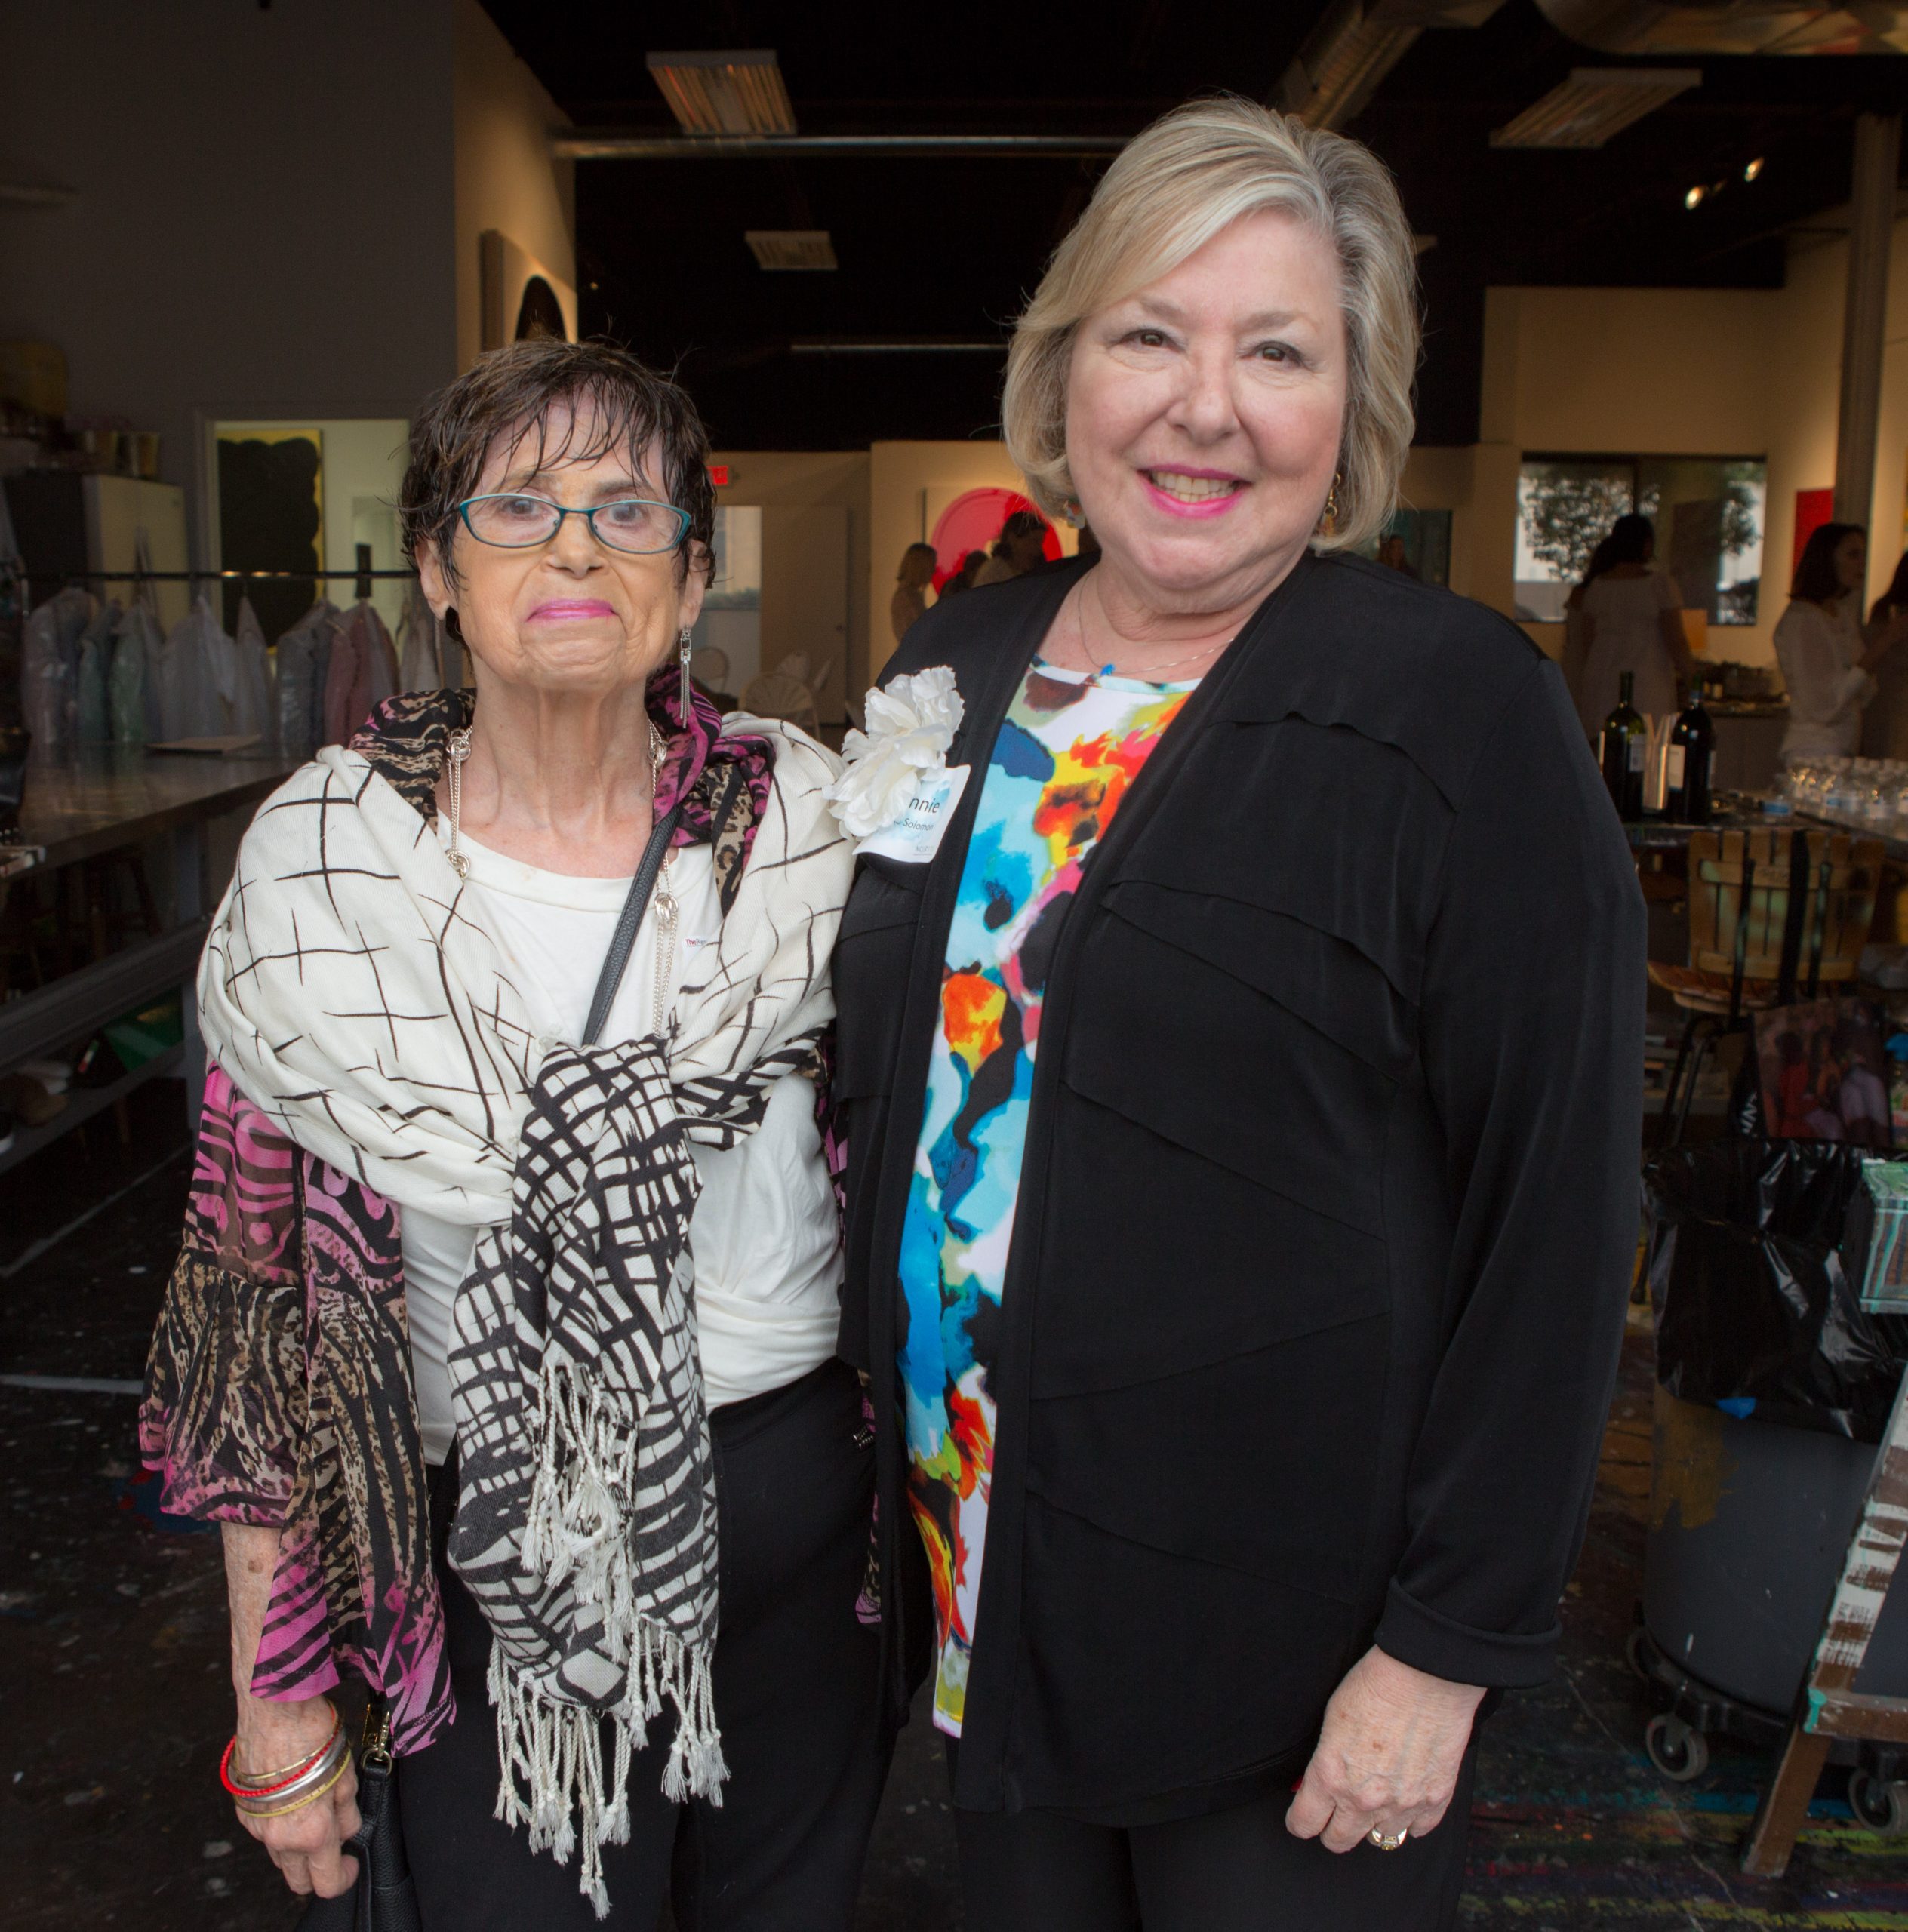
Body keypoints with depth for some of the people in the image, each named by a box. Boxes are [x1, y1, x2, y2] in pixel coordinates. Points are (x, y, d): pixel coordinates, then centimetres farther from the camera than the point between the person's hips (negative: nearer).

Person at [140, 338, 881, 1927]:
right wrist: (277, 1695, -2)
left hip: (796, 1487, 2)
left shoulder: (802, 816, -7)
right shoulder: (324, 861, -10)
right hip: (498, 1542, -1)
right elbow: (258, 1285, -5)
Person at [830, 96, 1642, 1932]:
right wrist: (888, 1422, 12)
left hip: (1291, 1642, -5)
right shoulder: (956, 663, 2)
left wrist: (1451, 1644, -13)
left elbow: (1556, 1212, -14)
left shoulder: (1456, 707, -15)